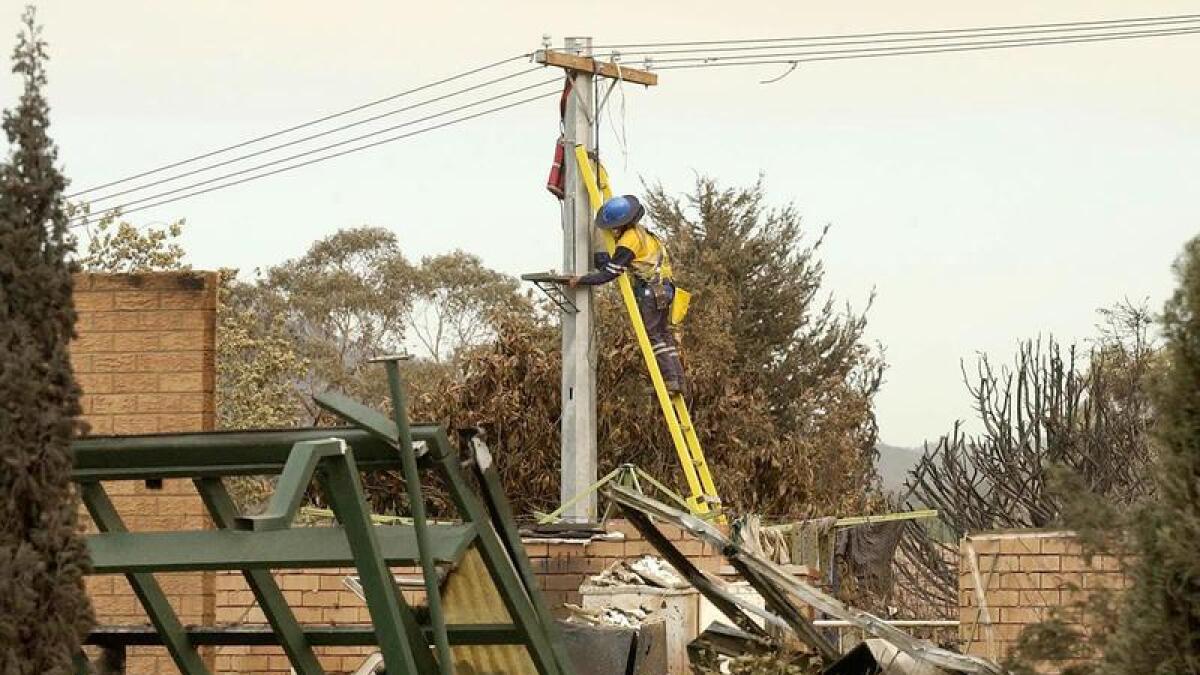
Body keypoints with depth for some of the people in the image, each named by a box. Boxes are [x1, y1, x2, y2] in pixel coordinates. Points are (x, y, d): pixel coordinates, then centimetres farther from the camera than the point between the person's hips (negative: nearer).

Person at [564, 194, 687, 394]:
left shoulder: (629, 240, -18)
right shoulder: (639, 230, 12)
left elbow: (609, 274, -18)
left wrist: (581, 280, -13)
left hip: (650, 291, -10)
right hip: (664, 287, 10)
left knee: (653, 337, -5)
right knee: (664, 334, 12)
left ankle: (671, 379, -10)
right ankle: (678, 379, 11)